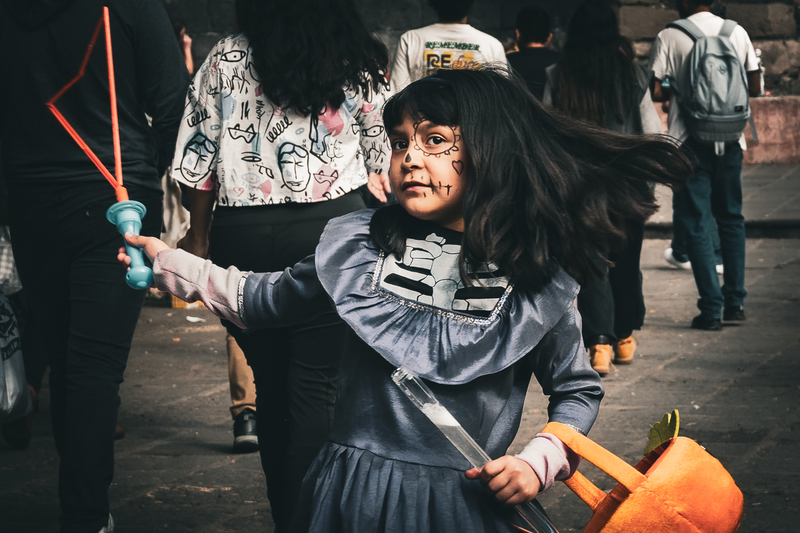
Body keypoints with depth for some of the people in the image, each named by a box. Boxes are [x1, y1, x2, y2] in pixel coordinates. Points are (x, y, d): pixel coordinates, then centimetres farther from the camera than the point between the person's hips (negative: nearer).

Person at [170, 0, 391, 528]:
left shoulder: (225, 60, 2)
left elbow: (201, 158, 6)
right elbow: (381, 164, 11)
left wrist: (200, 236, 17)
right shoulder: (360, 68, 3)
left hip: (243, 235, 1)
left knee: (270, 381, 12)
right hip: (332, 226, -1)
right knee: (315, 386, -1)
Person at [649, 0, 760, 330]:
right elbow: (754, 87, 6)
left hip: (690, 141, -3)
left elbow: (655, 91, -9)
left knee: (697, 224, 1)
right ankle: (735, 302, 19)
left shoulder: (669, 37, -6)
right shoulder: (737, 32, 3)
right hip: (730, 140, 3)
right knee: (731, 218, 17)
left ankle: (712, 309, -3)